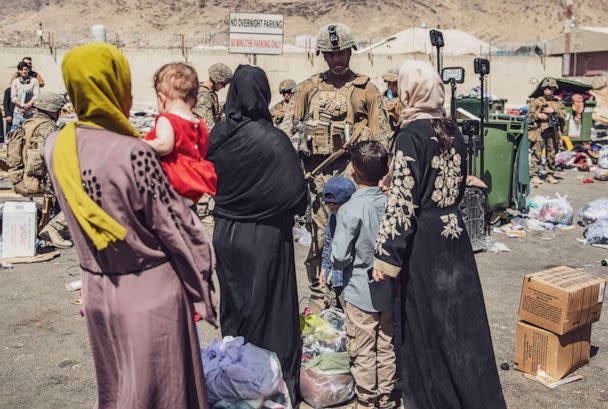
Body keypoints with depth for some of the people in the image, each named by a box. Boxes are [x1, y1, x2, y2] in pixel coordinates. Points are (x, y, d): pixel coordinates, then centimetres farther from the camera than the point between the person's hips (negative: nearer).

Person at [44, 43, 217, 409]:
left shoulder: (57, 147, -4)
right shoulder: (134, 153, -24)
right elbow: (174, 227, -17)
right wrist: (201, 287, -4)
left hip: (97, 289, 6)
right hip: (151, 290, -6)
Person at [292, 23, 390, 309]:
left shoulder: (366, 89, 8)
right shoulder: (309, 88, 14)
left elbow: (380, 135, 5)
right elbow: (293, 129, 14)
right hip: (317, 171, 2)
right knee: (318, 235, 3)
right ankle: (318, 296, 16)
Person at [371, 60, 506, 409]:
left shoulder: (411, 135, -15)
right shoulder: (453, 131, 6)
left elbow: (403, 199, -19)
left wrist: (386, 255, -16)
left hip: (424, 240, -7)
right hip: (455, 233, 7)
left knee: (427, 322, 7)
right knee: (460, 318, 16)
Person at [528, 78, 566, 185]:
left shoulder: (558, 102, 14)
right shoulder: (536, 101, 6)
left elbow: (563, 115, 4)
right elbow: (529, 114, 1)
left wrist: (554, 111, -10)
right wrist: (538, 115, -16)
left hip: (552, 132, 3)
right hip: (539, 131, -3)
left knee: (552, 154, 8)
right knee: (537, 154, -6)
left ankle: (550, 175, 17)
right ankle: (534, 175, -3)